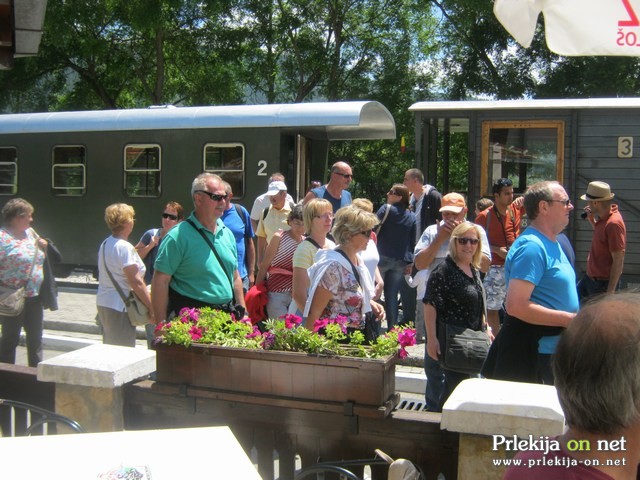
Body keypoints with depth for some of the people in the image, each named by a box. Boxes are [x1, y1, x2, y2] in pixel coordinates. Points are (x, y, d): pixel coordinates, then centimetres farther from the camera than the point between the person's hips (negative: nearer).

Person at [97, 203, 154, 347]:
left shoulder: (105, 244, 12)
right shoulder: (124, 247, -18)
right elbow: (136, 282, -21)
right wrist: (152, 308, -18)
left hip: (103, 303, 10)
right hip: (119, 308, -10)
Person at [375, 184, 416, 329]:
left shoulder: (386, 209, -6)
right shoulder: (411, 217, 8)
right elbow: (413, 241, 10)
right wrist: (410, 262, 14)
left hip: (382, 257, -4)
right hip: (400, 261, 4)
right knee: (392, 296, 8)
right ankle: (392, 329, 8)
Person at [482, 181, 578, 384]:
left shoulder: (552, 244, 13)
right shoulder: (531, 246, -20)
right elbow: (516, 306, -27)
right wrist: (569, 319, -23)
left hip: (553, 351, 10)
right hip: (529, 355, -10)